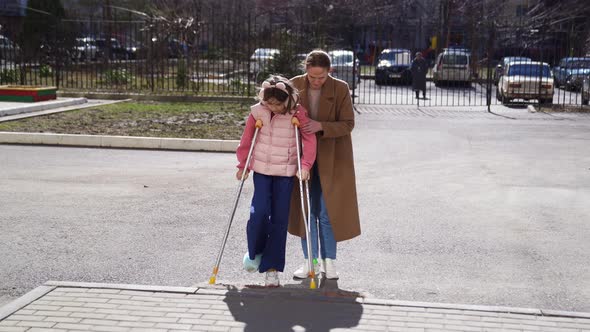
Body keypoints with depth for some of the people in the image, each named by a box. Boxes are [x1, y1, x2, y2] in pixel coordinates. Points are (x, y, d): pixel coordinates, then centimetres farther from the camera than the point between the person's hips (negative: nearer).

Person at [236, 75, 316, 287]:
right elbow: (247, 139, 6)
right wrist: (243, 165, 10)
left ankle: (272, 267, 9)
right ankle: (254, 252, 19)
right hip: (261, 169, 1)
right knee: (259, 212, -11)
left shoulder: (297, 113, -9)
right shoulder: (257, 112, -5)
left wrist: (305, 165, -13)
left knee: (280, 218, 0)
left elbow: (309, 139, -5)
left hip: (286, 172, -1)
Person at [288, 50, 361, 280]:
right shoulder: (295, 85, -5)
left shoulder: (341, 89, -11)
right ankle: (310, 261, 18)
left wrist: (321, 126, -26)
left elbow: (348, 124, -11)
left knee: (328, 211, 1)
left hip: (331, 159, -2)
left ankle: (329, 261, 14)